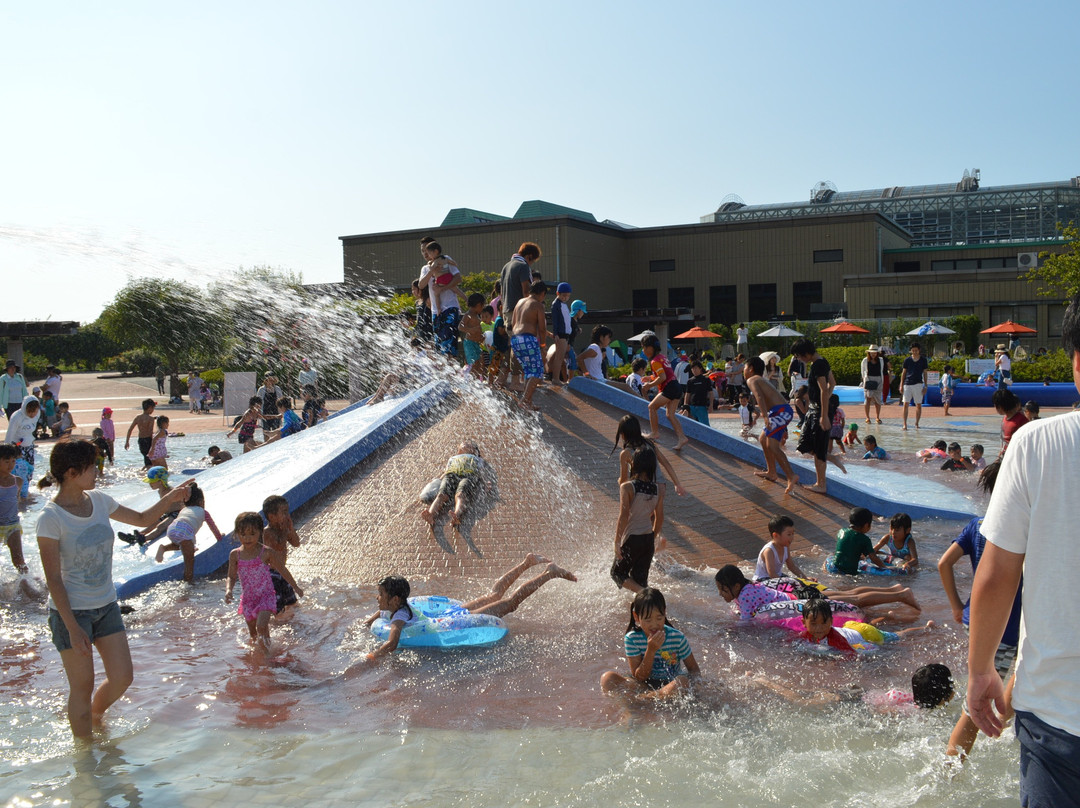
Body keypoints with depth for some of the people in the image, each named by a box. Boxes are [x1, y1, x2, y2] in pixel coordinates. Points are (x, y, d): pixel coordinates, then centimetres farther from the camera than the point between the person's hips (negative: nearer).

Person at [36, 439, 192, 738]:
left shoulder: (98, 500, 1)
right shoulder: (51, 518, -18)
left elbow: (142, 519, 17)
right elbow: (53, 579, -17)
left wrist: (169, 499, -1)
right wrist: (73, 629, -19)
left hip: (106, 606, 6)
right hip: (71, 612, -6)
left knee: (122, 678, 7)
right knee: (83, 686, 4)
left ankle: (95, 715, 38)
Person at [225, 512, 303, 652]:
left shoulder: (266, 553, -13)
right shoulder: (235, 555, -5)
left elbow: (283, 570, -1)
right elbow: (231, 577, 2)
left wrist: (296, 587, 8)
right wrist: (228, 590, -20)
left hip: (266, 595, -4)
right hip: (247, 598, 4)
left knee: (261, 627, -23)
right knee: (253, 633, 14)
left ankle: (266, 645, 3)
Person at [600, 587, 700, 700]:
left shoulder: (677, 638, -10)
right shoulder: (632, 639, -11)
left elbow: (695, 670, 1)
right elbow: (639, 678, -11)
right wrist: (651, 651, -25)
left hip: (671, 685, 0)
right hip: (644, 685, 1)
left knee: (682, 681, -37)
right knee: (607, 678, -23)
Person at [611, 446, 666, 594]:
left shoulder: (627, 487, -17)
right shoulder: (658, 489, -3)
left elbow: (623, 517, -21)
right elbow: (659, 518, 5)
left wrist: (617, 542, -14)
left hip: (631, 539, -5)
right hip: (648, 539, 5)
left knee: (617, 573, 14)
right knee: (640, 579, 18)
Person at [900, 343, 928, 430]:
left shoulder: (923, 360, 6)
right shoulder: (907, 360, 6)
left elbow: (925, 373, 9)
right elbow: (904, 372, 10)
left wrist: (925, 386, 3)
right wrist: (901, 385, 5)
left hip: (918, 384, 0)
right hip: (907, 384, 0)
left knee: (919, 405, 3)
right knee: (906, 404, -6)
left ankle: (916, 423, 15)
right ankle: (905, 424, -3)